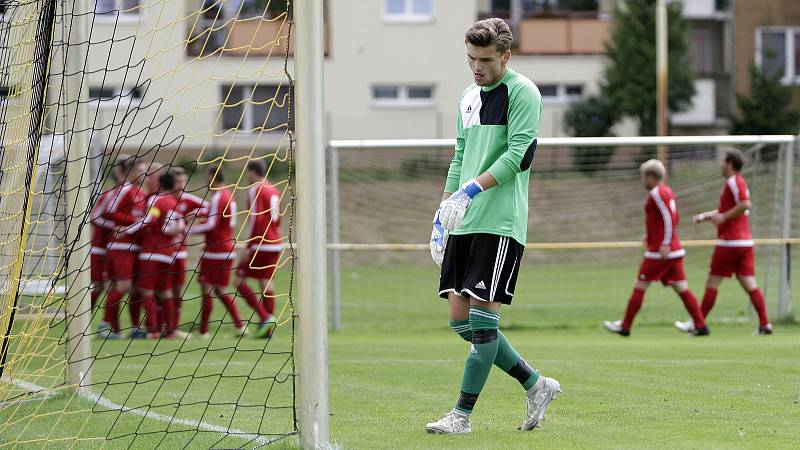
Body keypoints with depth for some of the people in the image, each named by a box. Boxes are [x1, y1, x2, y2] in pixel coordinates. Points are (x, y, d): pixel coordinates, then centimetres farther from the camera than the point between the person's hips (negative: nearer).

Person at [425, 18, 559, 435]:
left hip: (500, 222, -9)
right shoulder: (469, 98, 18)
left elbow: (520, 154, -16)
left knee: (482, 318, -8)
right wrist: (444, 209, 21)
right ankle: (536, 386, 18)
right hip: (464, 223, 9)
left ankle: (462, 414, -3)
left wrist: (474, 187, -26)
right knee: (460, 319, 6)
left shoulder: (522, 92, -7)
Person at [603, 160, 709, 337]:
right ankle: (701, 326, -2)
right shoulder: (667, 191, 16)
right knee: (682, 288, 5)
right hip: (675, 251, 9)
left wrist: (665, 244, -22)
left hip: (659, 251, -9)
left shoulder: (657, 193, -13)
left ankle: (625, 327, 5)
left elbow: (669, 218, -21)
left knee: (639, 286, 0)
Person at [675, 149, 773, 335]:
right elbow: (722, 211, 28)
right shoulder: (735, 182, 20)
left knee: (712, 283, -1)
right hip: (745, 241, 9)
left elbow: (745, 204, -25)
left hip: (729, 242, -9)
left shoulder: (734, 182, -10)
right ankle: (765, 324, -4)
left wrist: (723, 217, -19)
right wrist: (704, 216, 15)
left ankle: (697, 324, 4)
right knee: (750, 285, 4)